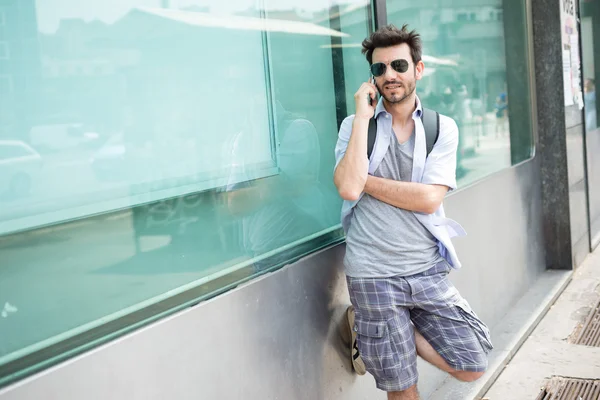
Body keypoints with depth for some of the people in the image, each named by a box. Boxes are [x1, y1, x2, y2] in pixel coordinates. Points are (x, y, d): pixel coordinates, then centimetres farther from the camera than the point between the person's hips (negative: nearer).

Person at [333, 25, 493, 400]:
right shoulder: (355, 125, 0)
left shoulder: (443, 128, 2)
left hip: (428, 270, 2)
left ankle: (374, 330, 19)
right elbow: (349, 188, -19)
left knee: (471, 366, 6)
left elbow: (428, 198, -13)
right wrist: (363, 115, -13)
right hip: (373, 274, -2)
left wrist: (364, 180, -13)